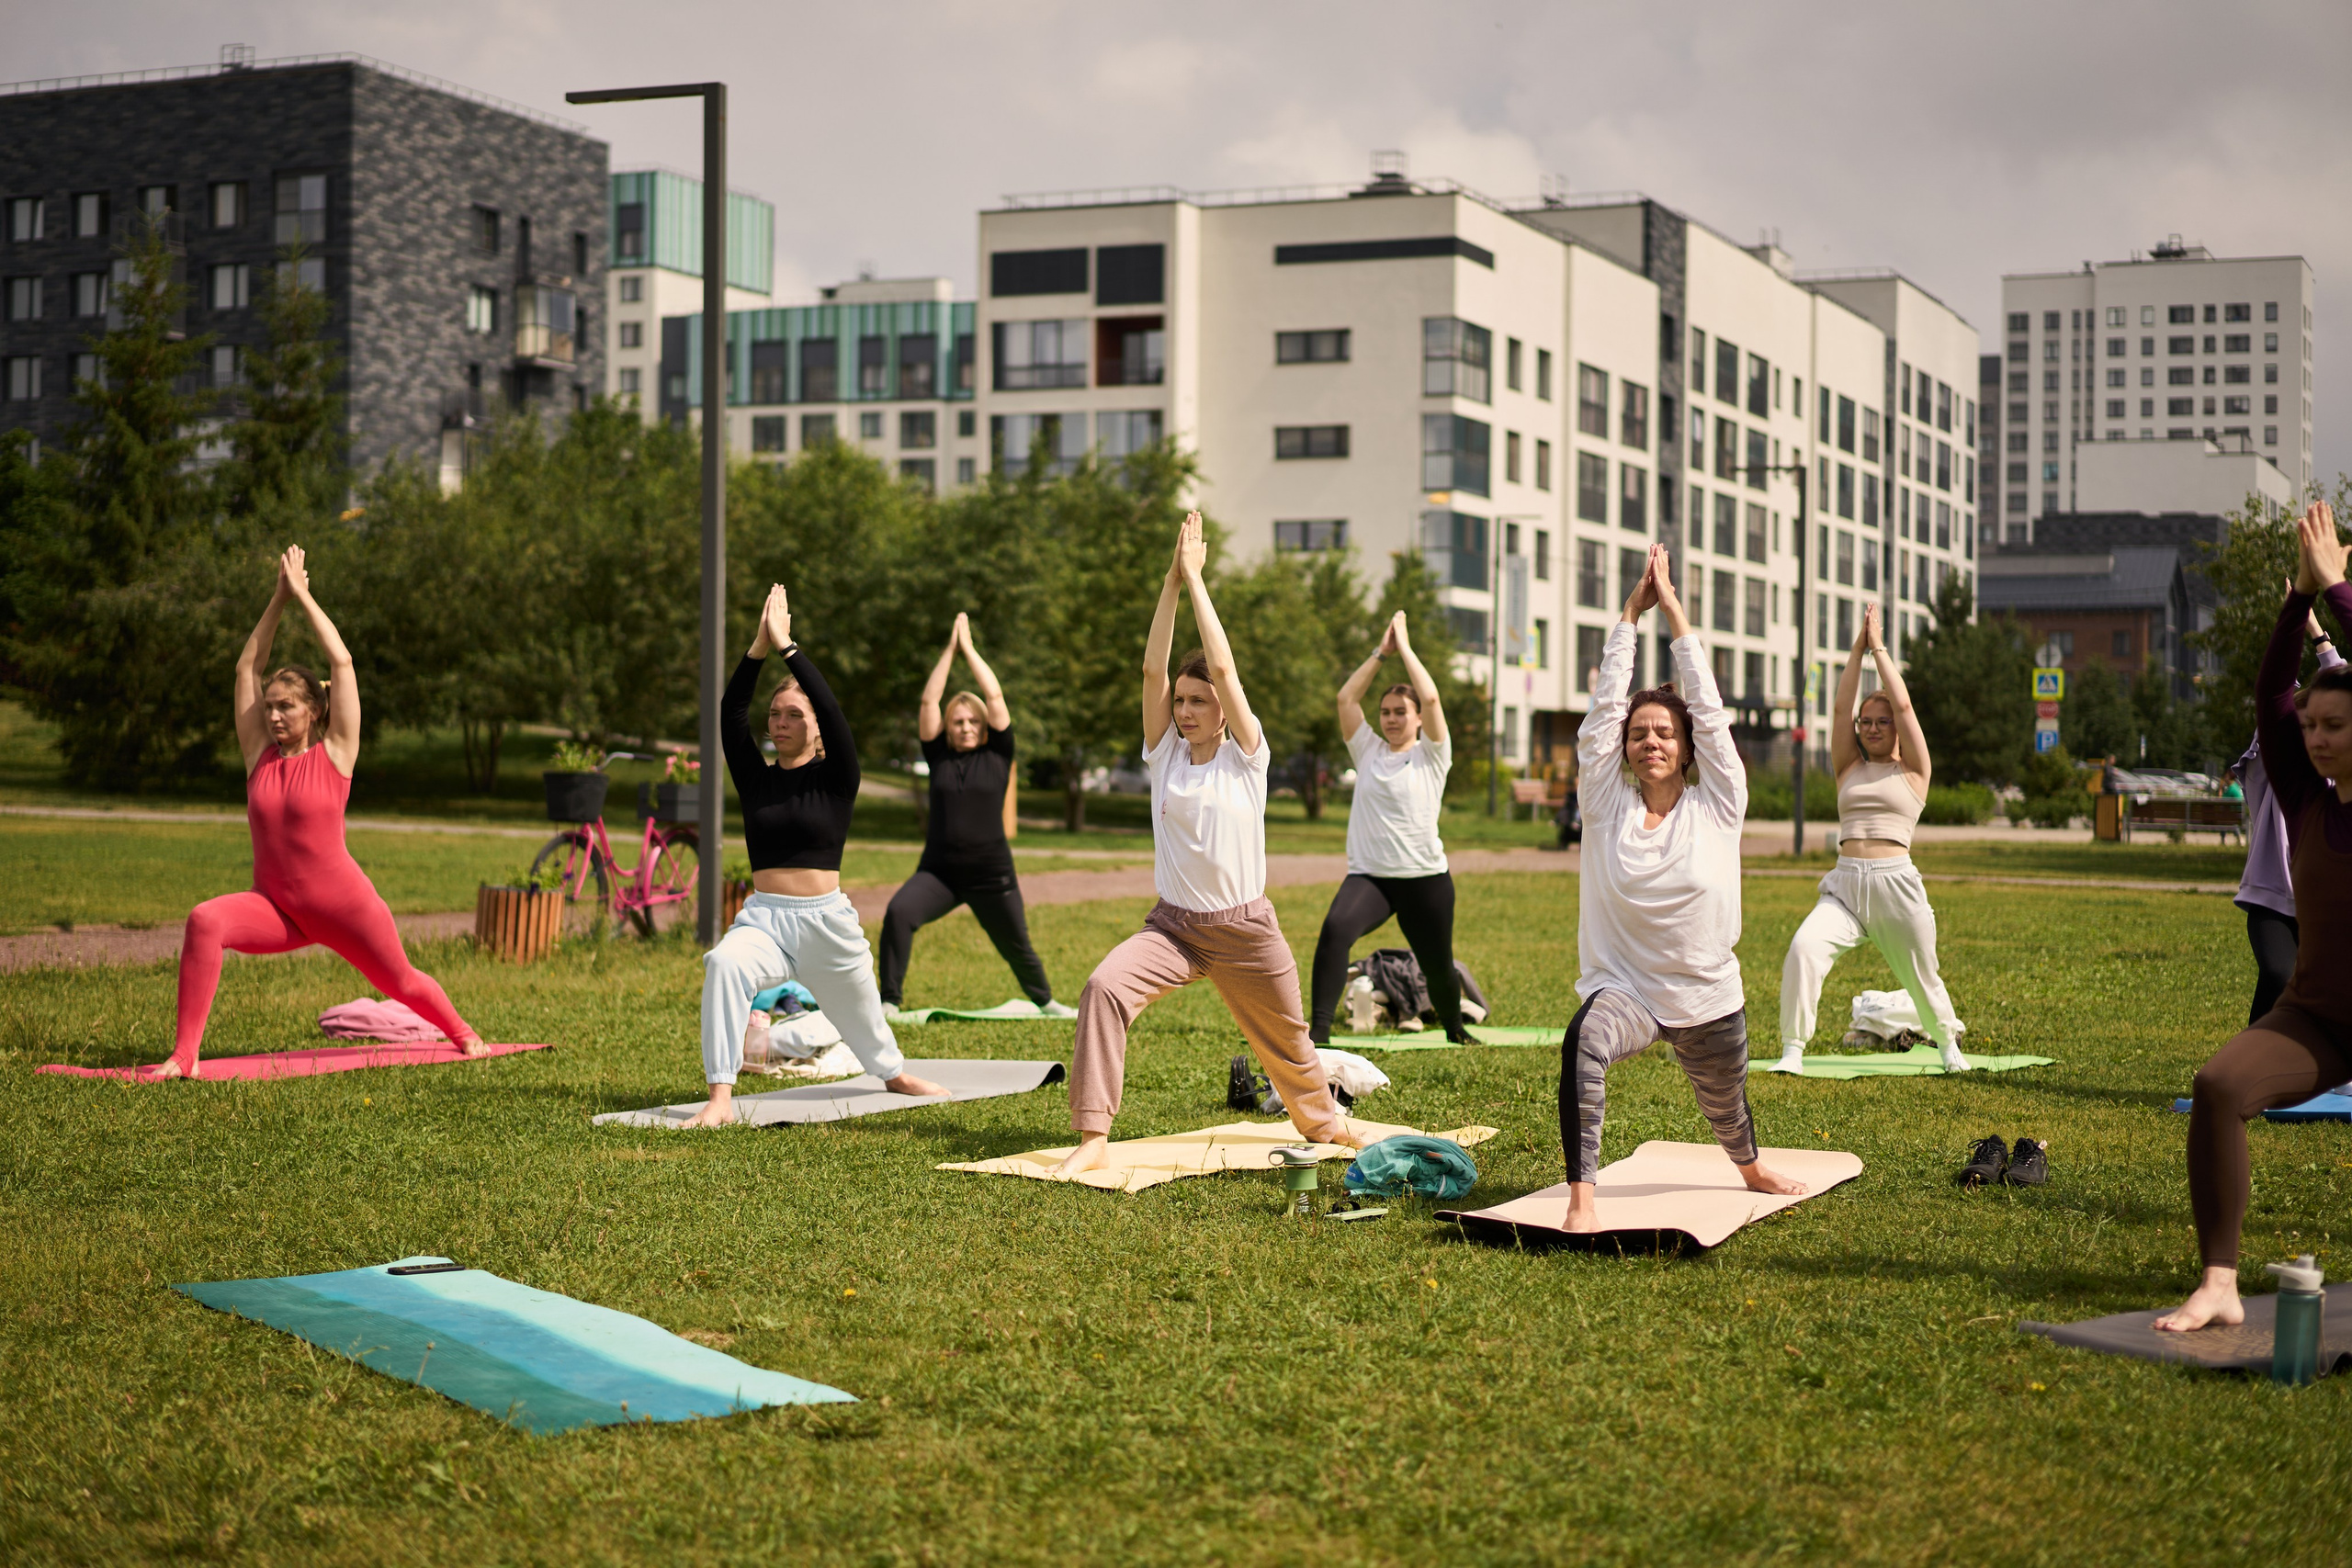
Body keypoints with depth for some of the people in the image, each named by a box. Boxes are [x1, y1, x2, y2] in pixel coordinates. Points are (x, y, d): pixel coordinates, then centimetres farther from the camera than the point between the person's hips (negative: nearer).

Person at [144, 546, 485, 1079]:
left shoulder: (334, 754, -5)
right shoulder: (259, 755, 3)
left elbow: (342, 662, -9)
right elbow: (248, 667, 3)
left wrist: (303, 594, -4)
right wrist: (279, 599, 1)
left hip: (342, 904, -2)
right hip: (276, 908, 2)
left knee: (402, 983, 14)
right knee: (206, 921, -28)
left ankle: (464, 1034, 49)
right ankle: (183, 1056, -28)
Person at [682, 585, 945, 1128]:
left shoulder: (835, 778, -1)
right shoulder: (755, 778, 6)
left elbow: (832, 710, -16)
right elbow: (730, 713, -5)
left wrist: (787, 645, -18)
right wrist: (759, 648, -14)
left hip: (826, 920, -1)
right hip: (764, 917, 1)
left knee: (859, 1008, 17)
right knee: (724, 964, -31)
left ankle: (893, 1073, 53)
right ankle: (720, 1098, -34)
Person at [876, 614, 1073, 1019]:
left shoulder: (997, 755, 3)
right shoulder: (939, 756, 6)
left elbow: (995, 696, -3)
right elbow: (928, 701, 1)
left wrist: (969, 649, 3)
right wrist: (950, 650, 2)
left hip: (992, 875, 0)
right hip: (938, 871, 0)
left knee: (1017, 947, 13)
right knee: (897, 913, -26)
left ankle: (1045, 1001, 41)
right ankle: (889, 1001, -21)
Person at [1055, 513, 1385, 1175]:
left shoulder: (1246, 754, -6)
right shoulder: (1165, 753, 2)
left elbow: (1223, 665, -16)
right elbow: (1153, 668, -8)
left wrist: (1196, 576, -13)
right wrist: (1172, 581, -13)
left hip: (1245, 927, -1)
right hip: (1173, 923, 1)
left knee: (1286, 1040, 15)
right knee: (1105, 987, -26)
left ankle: (1327, 1121, 48)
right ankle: (1093, 1140, -25)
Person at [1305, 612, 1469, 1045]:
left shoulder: (1431, 754, 3)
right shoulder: (1368, 750, 12)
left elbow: (1430, 698, -11)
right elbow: (1346, 698, 4)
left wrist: (1405, 648, -2)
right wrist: (1381, 652, 4)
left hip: (1425, 878, -1)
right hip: (1368, 876, 1)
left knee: (1438, 968, 10)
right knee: (1336, 929, -29)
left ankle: (1455, 1030, 42)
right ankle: (1318, 1031, -31)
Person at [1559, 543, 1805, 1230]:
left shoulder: (1717, 806, -4)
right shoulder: (1606, 805, -3)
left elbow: (1709, 707, -7)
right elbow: (1604, 705, -6)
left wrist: (1674, 610, -5)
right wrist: (1631, 612, -6)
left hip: (1708, 998, 2)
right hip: (1623, 987, -1)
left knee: (1727, 1107, 23)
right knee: (1582, 1044, -36)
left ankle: (1751, 1168, 60)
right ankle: (1581, 1197, -37)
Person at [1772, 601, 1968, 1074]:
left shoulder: (1913, 770, 7)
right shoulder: (1849, 768, 15)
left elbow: (1903, 704, -1)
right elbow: (1841, 707, 6)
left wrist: (1879, 648, 3)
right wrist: (1857, 649, 1)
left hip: (1896, 881, -1)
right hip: (1845, 882, 2)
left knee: (1921, 977, 12)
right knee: (1804, 948, -24)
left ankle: (1948, 1043, 40)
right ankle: (1793, 1049, -20)